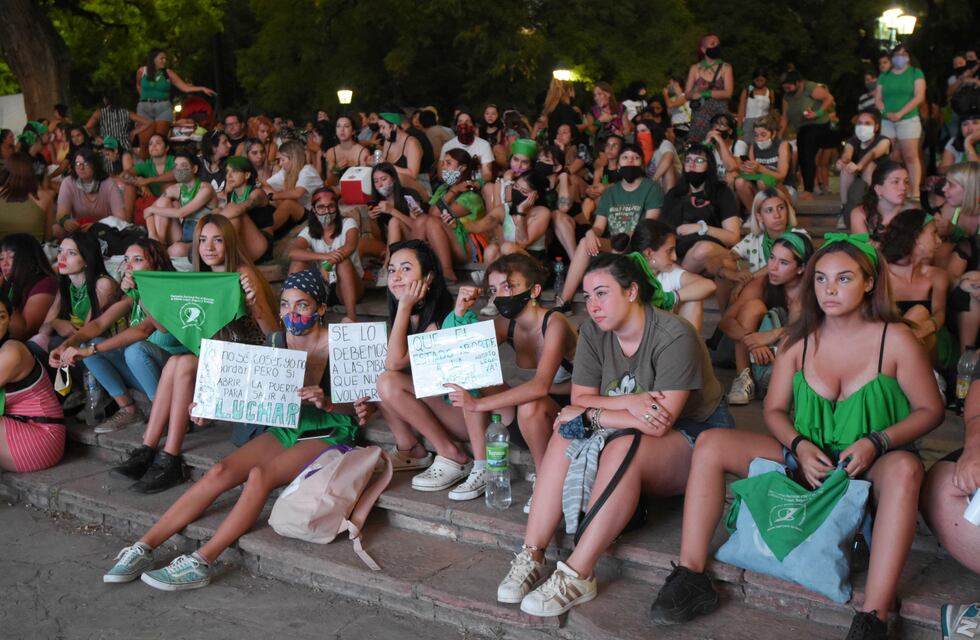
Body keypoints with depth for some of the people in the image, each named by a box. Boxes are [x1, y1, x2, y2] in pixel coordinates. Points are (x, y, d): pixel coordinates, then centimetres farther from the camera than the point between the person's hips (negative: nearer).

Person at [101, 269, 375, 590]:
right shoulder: (277, 341, 6)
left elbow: (362, 406, -11)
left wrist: (328, 403, -30)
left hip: (329, 432, -5)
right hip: (286, 428, 6)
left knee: (260, 475, -30)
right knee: (219, 472, -16)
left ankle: (200, 563, -30)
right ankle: (143, 548, -14)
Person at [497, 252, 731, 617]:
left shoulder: (674, 337, -23)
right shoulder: (594, 333, -3)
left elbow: (661, 422, -28)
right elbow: (579, 400, -6)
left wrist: (588, 413, -23)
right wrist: (628, 403, -24)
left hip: (695, 435, -6)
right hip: (625, 432, 6)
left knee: (623, 449, -36)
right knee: (565, 437, -20)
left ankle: (577, 576, -35)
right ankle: (532, 556, -23)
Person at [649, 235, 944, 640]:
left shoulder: (895, 339, -6)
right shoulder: (798, 343, 3)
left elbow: (930, 410, -3)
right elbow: (774, 411, 7)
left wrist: (875, 443, -19)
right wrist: (799, 446, -14)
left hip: (872, 469, -3)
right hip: (807, 461, 4)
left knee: (904, 468, -40)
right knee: (711, 444, -13)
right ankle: (691, 578, -18)